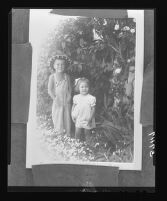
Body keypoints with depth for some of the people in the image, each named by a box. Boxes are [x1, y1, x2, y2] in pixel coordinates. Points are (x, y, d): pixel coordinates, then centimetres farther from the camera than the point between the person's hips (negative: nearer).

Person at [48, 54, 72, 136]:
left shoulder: (66, 76, 4)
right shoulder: (52, 77, -5)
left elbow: (69, 88, 8)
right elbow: (50, 90, -5)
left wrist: (69, 97, -6)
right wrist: (55, 98, -12)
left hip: (66, 102, 3)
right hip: (57, 102, -3)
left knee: (67, 119, 6)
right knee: (58, 120, -1)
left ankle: (68, 135, 15)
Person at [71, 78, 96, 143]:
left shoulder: (91, 98, -11)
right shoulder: (76, 97, -1)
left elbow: (93, 109, -8)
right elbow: (73, 106, 12)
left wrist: (90, 118, -14)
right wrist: (72, 115, 5)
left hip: (87, 121, -2)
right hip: (78, 120, 2)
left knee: (87, 134, 8)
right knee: (77, 134, 4)